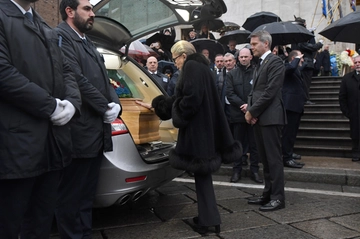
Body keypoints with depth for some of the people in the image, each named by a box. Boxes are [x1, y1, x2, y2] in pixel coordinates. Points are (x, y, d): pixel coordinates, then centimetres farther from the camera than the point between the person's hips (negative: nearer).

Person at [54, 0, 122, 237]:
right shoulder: (61, 36, -9)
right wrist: (106, 108, -12)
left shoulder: (88, 43, 20)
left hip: (96, 131, 9)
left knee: (87, 195, 17)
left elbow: (104, 80, 17)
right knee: (72, 196, 4)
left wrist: (116, 104, -2)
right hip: (79, 133, -9)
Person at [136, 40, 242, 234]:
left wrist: (179, 117, -8)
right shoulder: (200, 67, 19)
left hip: (197, 129, -9)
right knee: (202, 173, 15)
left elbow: (191, 98, -24)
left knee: (200, 173, -1)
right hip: (204, 128, 9)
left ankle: (208, 220, 9)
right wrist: (154, 106, 27)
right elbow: (180, 98, 23)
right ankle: (208, 217, 24)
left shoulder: (191, 67, -11)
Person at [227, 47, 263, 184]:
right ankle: (237, 170, 14)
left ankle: (254, 171, 15)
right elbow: (230, 93, 0)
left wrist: (250, 105, -15)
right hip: (238, 114, 1)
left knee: (254, 144, 5)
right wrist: (242, 105, -12)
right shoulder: (232, 74, 9)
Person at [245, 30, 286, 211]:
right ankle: (268, 194, 21)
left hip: (270, 116, -9)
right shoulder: (259, 64, 20)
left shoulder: (275, 61, -8)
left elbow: (270, 91, -16)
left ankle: (278, 198, 4)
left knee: (274, 158, -4)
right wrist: (249, 110, 1)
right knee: (265, 158, 12)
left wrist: (252, 111, -12)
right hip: (258, 117, 9)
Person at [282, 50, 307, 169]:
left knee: (292, 133, 12)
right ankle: (287, 159, -5)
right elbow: (292, 67, -30)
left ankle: (289, 156, 19)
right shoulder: (287, 66, -5)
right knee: (288, 133, -8)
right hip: (291, 104, -10)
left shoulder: (297, 68, 24)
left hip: (296, 105, 10)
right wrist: (298, 59, -14)